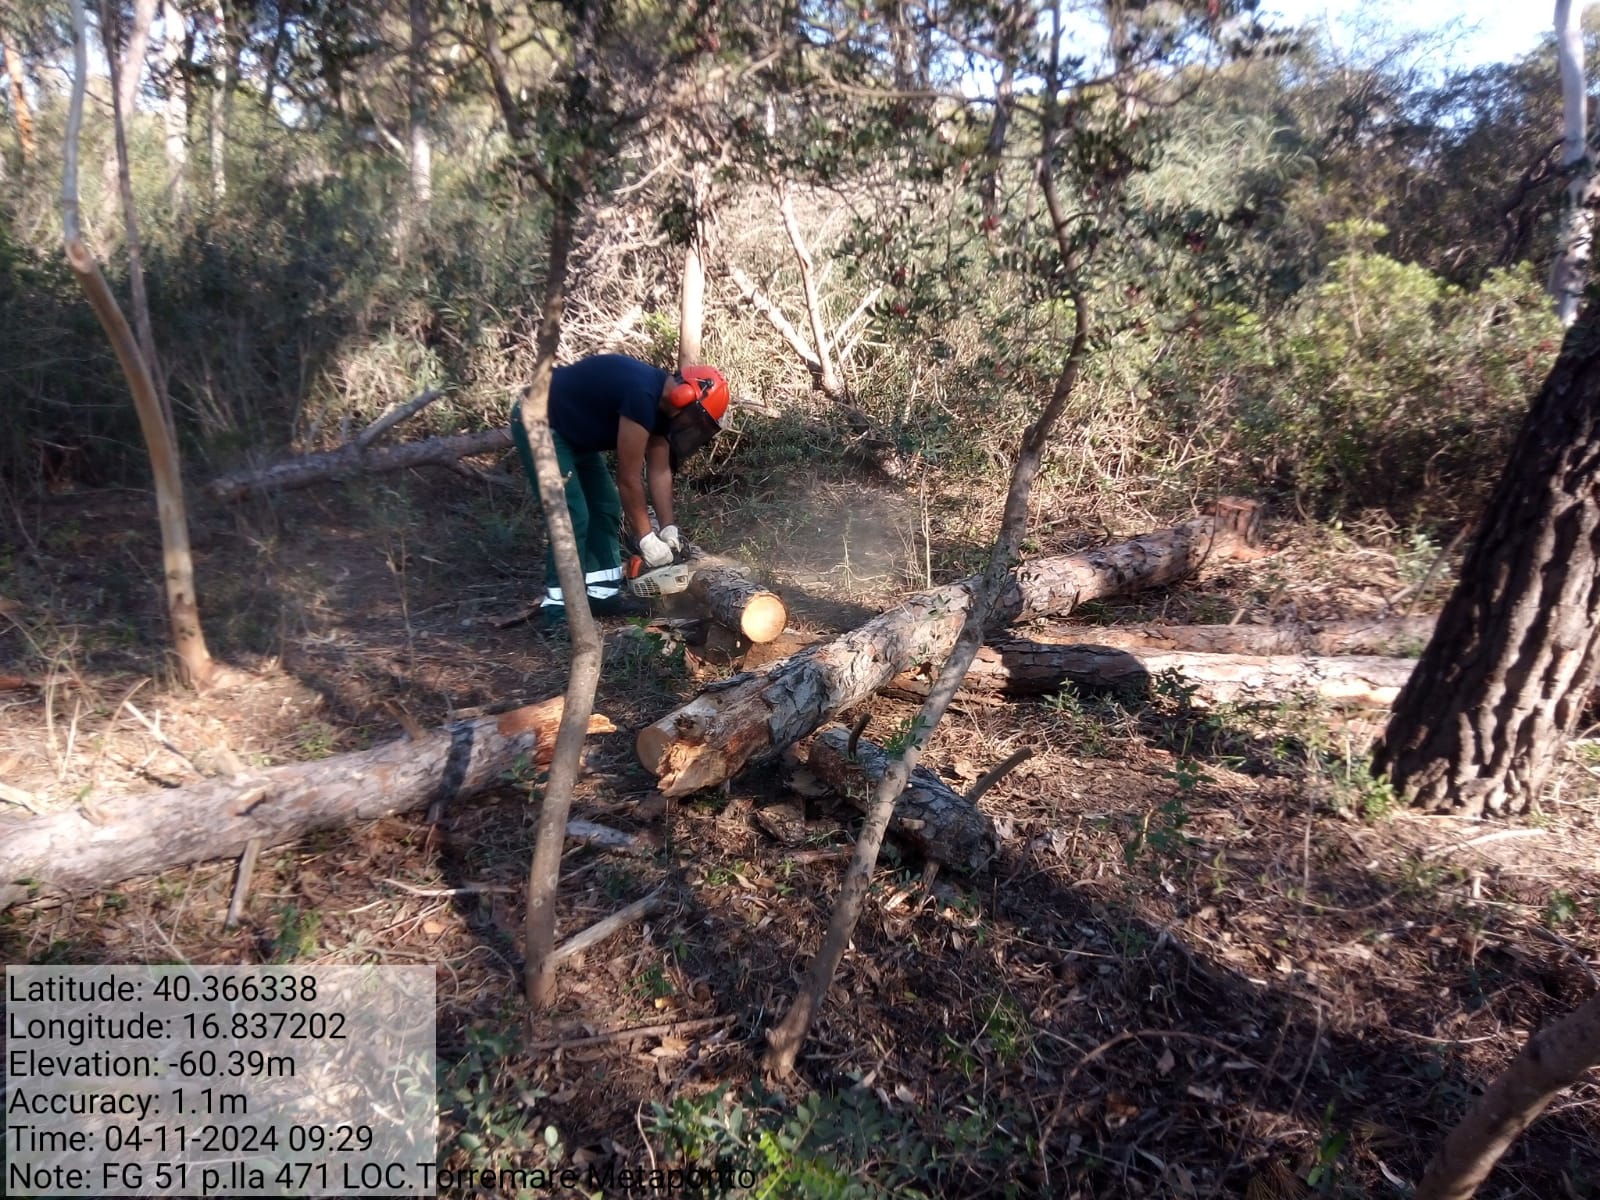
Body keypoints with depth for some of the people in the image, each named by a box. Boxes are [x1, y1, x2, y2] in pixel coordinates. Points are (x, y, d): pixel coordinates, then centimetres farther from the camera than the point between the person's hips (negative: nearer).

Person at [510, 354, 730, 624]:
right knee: (573, 517, -14)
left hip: (575, 432, 10)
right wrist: (646, 539, -17)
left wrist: (669, 529, -1)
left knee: (605, 508, 9)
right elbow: (628, 479, -25)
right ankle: (558, 607, -7)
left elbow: (659, 471, 3)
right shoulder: (642, 396, -30)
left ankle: (601, 592, 15)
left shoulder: (660, 403, -1)